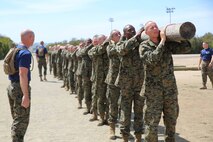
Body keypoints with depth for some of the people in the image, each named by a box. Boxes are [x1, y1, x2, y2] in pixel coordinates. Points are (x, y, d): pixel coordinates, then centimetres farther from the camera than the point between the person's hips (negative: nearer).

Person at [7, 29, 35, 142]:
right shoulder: (26, 53, -18)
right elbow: (22, 75, -26)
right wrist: (26, 96, -29)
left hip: (11, 86, 9)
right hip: (20, 88, -9)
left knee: (16, 119, 20)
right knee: (22, 120, -1)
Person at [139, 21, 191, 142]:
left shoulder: (167, 43, 5)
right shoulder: (144, 46, -7)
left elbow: (186, 48, 0)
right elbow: (153, 59, -24)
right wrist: (162, 41, -20)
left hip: (170, 88, 4)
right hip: (153, 90, -4)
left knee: (172, 120, 15)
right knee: (152, 121, 0)